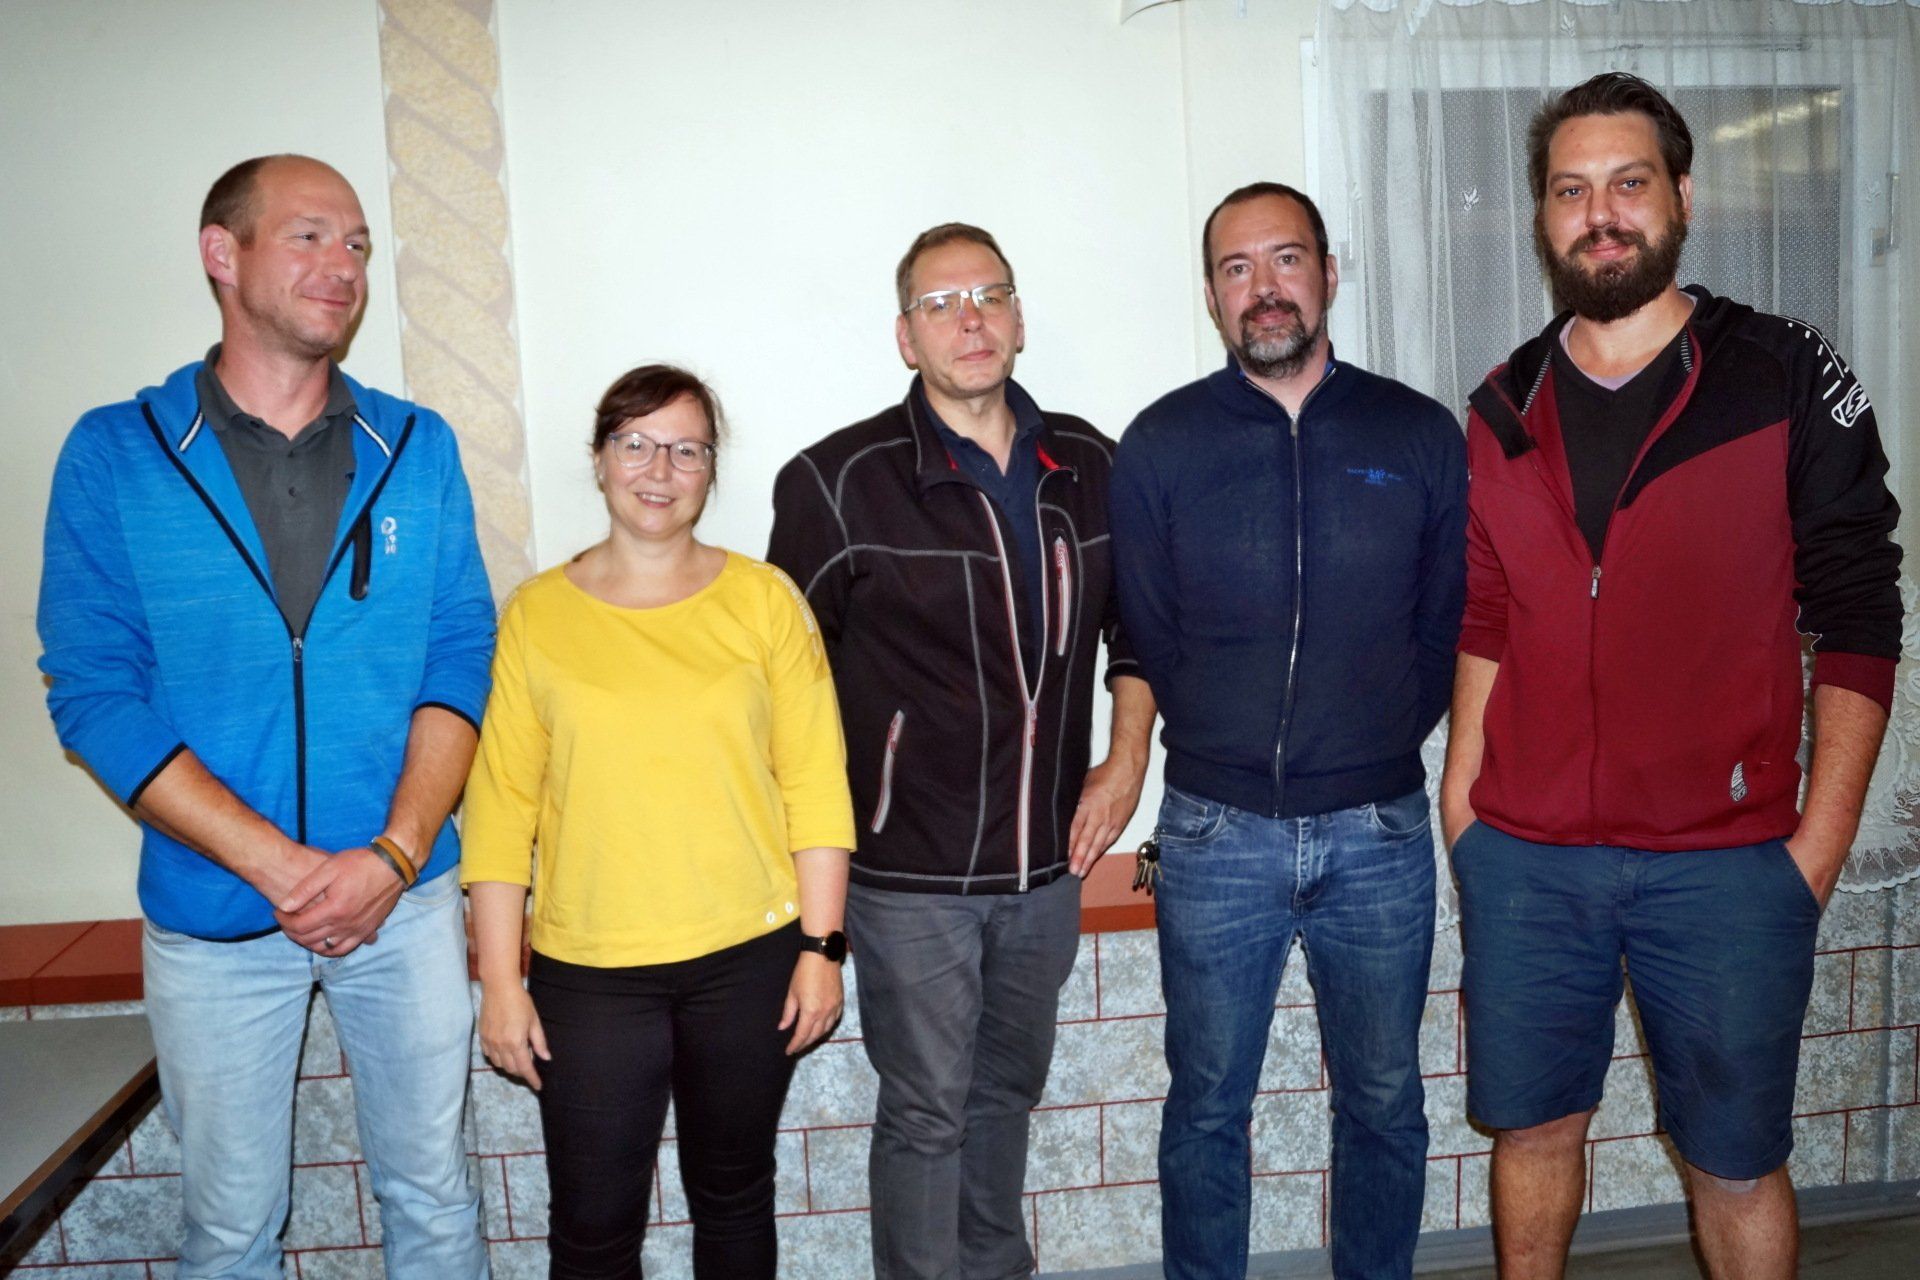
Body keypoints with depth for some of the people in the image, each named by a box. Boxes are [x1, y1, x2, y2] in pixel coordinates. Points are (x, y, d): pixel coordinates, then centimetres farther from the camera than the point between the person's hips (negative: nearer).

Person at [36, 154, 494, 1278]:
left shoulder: (417, 448, 1)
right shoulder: (114, 454, -4)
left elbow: (461, 657, -2)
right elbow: (93, 691, -9)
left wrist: (394, 857, -15)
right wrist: (281, 868, -16)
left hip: (404, 893, 2)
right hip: (210, 912, -1)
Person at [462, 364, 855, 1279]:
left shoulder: (764, 600, -1)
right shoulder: (537, 614, -1)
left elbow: (815, 783, -2)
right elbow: (500, 805, -2)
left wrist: (822, 945, -5)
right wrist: (500, 981, -3)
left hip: (750, 958, 1)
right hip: (587, 972, 0)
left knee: (733, 1197, 18)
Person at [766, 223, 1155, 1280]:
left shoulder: (1088, 467, 3)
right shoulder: (839, 482, -10)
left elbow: (1135, 626, 15)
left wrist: (1126, 759, 6)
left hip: (1047, 864, 5)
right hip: (912, 874, -4)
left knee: (1007, 1090, 22)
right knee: (926, 1112, 7)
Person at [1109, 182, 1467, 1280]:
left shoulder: (1421, 436, 2)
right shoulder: (1160, 445, -1)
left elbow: (1448, 624, 7)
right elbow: (1151, 639, 3)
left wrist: (1377, 746, 5)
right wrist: (1235, 753, 5)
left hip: (1381, 830, 1)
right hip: (1217, 832, -1)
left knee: (1385, 1104, 15)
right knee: (1207, 1109, 11)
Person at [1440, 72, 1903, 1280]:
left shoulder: (1790, 379, -3)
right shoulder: (1505, 409, 7)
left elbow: (1857, 625, -3)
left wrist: (1821, 844, -8)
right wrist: (1463, 794, 6)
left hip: (1725, 862, -2)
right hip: (1523, 858, 3)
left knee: (1736, 1166, 11)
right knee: (1533, 1130, 16)